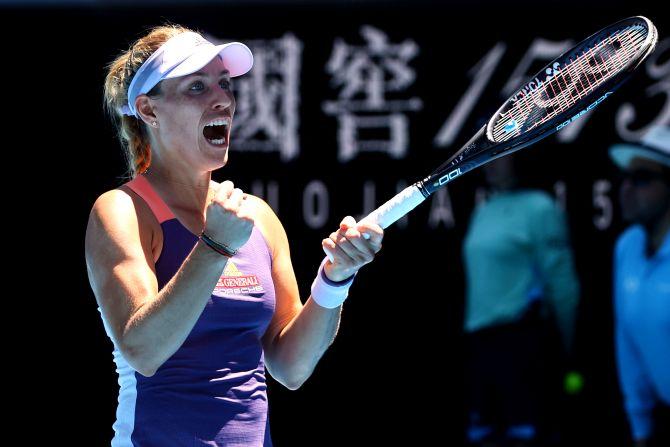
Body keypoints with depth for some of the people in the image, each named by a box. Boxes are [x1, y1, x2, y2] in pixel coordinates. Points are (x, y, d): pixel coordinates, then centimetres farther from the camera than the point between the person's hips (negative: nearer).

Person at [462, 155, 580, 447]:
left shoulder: (538, 208, -7)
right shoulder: (483, 211, 15)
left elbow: (561, 280, -8)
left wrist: (568, 345, -7)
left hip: (520, 336, -8)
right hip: (479, 339, 8)